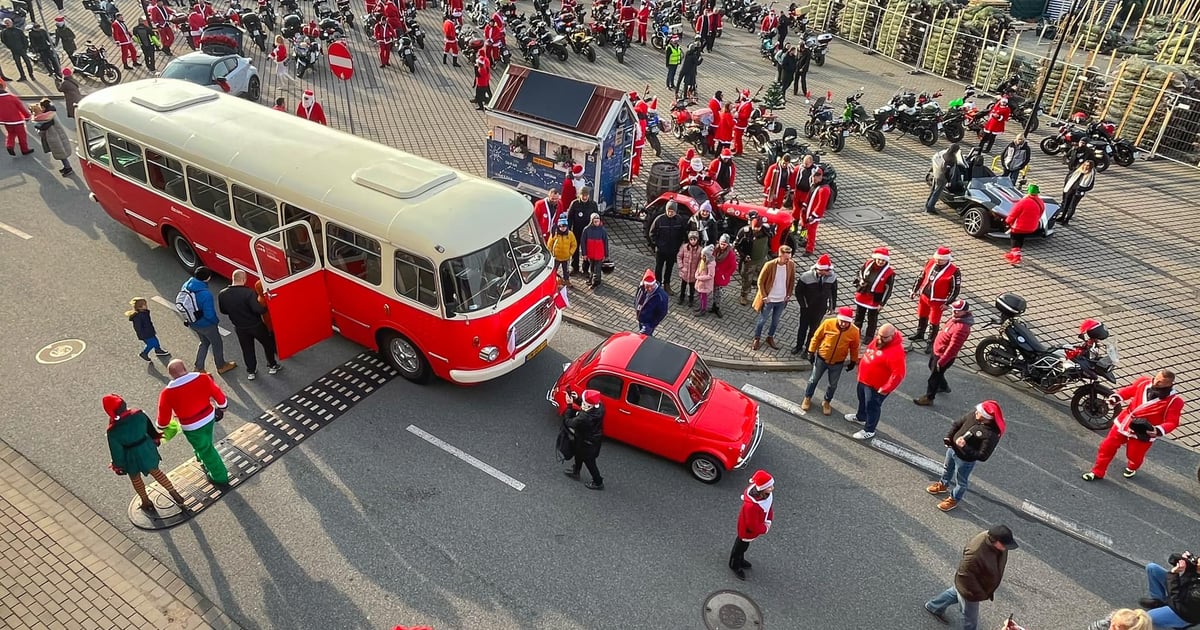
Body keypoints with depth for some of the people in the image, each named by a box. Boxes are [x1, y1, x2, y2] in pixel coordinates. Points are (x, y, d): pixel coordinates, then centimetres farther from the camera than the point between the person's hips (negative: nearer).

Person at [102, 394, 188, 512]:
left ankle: (146, 503, 42)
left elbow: (116, 451, -14)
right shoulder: (139, 414, -20)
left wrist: (118, 466, 2)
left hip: (131, 456, -3)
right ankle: (174, 494, 28)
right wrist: (156, 439, 19)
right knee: (156, 472, 24)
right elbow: (150, 428, -1)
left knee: (135, 479, 24)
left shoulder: (113, 431, -28)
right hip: (146, 448, 3)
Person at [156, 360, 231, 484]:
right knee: (206, 444, 31)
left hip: (191, 427, -3)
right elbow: (218, 394, -3)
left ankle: (220, 477, 31)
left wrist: (160, 427, 14)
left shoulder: (167, 393, -21)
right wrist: (222, 407, 16)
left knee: (205, 450, 17)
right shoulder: (203, 378, -16)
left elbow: (164, 415, -8)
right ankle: (208, 465, 54)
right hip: (209, 417, 3)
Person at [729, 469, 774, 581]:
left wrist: (768, 520, -7)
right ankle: (735, 565, 51)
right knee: (741, 546, 23)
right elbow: (753, 526, -31)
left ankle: (740, 560, 61)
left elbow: (769, 505, -1)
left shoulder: (767, 493, -24)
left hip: (758, 525, 7)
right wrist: (765, 529, -14)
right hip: (747, 530, -7)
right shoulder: (751, 506, -46)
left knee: (744, 545, 33)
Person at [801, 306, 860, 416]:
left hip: (838, 363, 1)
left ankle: (827, 402, 42)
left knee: (833, 385, 17)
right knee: (813, 380, 17)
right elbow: (816, 337, -9)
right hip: (821, 359, -1)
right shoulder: (828, 323, -22)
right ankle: (807, 398, 41)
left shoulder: (854, 331, -18)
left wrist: (853, 361, 7)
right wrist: (811, 352, -6)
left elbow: (854, 348, -1)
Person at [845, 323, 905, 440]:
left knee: (872, 406, 10)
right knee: (862, 400, 29)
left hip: (876, 386, -9)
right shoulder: (878, 340, -7)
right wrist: (861, 372, 19)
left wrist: (885, 389, -26)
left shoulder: (895, 352, -34)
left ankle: (869, 430, 29)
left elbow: (898, 374, -32)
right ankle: (860, 416, 55)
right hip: (864, 380, 9)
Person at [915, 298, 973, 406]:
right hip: (937, 350, 10)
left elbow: (953, 347, -31)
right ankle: (943, 386, 54)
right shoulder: (956, 318, -6)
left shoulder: (961, 328, -35)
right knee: (932, 367, 31)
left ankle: (928, 398, 26)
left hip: (944, 355, -10)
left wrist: (941, 361, -25)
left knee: (934, 376, 7)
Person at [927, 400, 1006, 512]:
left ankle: (954, 500, 47)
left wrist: (965, 447, -37)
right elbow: (957, 424, -1)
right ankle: (943, 485, 62)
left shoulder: (991, 434, -36)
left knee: (961, 481, 22)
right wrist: (948, 436, -13)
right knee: (947, 469, 33)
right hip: (952, 448, 6)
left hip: (965, 460, -6)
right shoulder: (974, 414, -18)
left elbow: (983, 456, -30)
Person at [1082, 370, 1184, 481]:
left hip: (1143, 433, -3)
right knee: (1107, 447, 10)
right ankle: (1097, 472, 27)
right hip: (1123, 422, 3)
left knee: (1134, 456, 16)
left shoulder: (1174, 400, -20)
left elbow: (1172, 422, -19)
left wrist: (1158, 430, -36)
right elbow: (1129, 390, 9)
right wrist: (1117, 396, -8)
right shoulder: (1144, 382, -11)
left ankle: (1132, 468, 54)